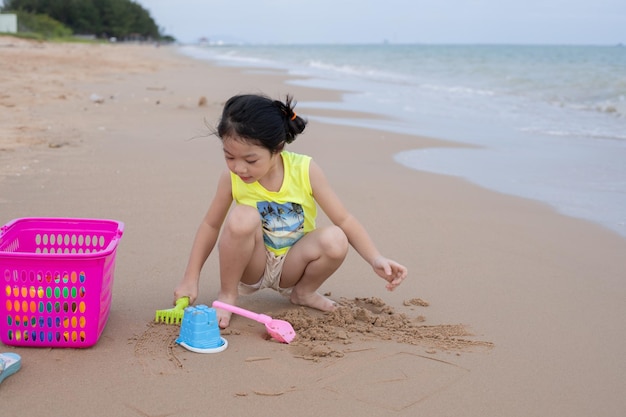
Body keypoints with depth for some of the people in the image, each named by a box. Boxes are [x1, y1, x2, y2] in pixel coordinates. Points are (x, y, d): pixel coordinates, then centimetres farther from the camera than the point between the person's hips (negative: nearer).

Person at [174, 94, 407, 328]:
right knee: (243, 217, -32)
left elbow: (343, 220, -14)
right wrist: (191, 278, -8)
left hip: (291, 265, 1)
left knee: (335, 240, -29)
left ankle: (303, 292, 2)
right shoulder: (232, 178, -18)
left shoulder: (305, 171, -19)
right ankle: (227, 295, -8)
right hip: (253, 265, -1)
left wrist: (376, 259, -26)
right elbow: (211, 225, -4)